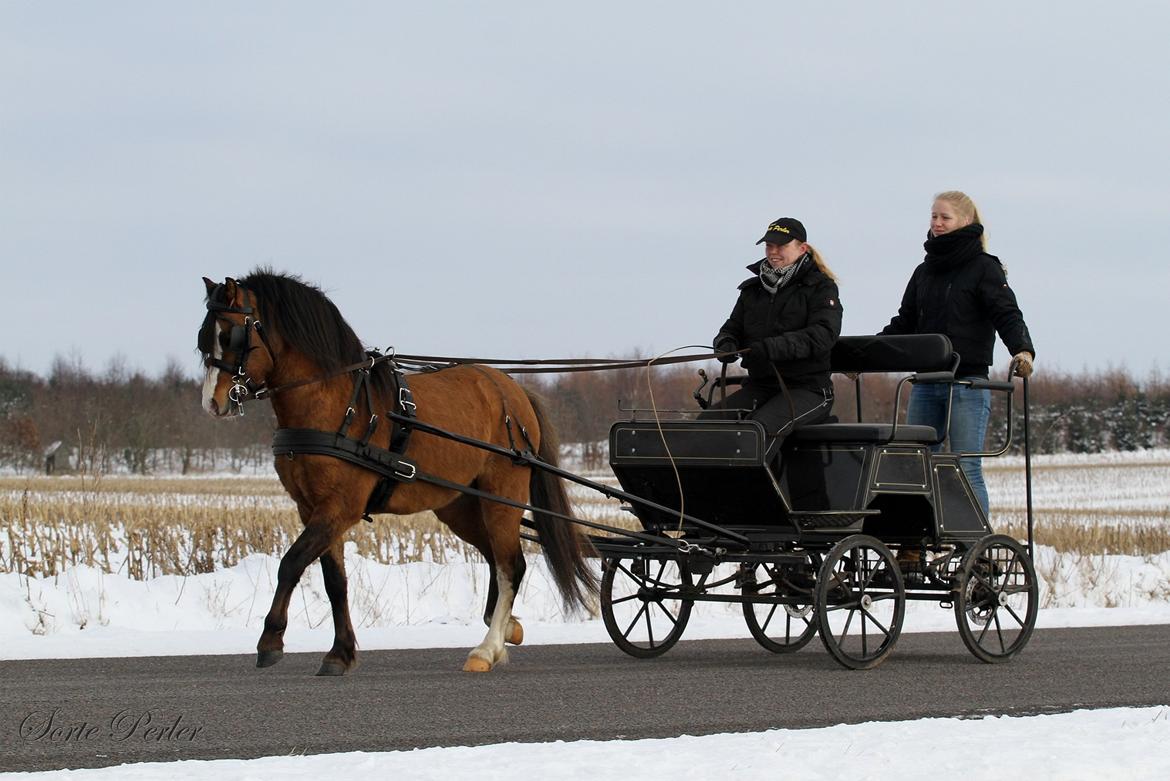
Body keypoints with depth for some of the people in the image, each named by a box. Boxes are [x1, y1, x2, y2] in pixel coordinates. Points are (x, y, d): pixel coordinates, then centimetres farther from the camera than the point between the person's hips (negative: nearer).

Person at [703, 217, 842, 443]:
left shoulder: (820, 287, -1)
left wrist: (776, 346, -31)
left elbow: (823, 334, -17)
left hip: (808, 388, -6)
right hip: (759, 386, 6)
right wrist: (726, 343, -8)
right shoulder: (753, 289, 18)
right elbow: (733, 328, 20)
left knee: (761, 426, -35)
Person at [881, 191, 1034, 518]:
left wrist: (1023, 350, -30)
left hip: (968, 383, -6)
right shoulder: (924, 272, 16)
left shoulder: (984, 268, -2)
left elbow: (1008, 316, -12)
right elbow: (904, 323, 20)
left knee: (967, 469, -8)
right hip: (926, 382, 6)